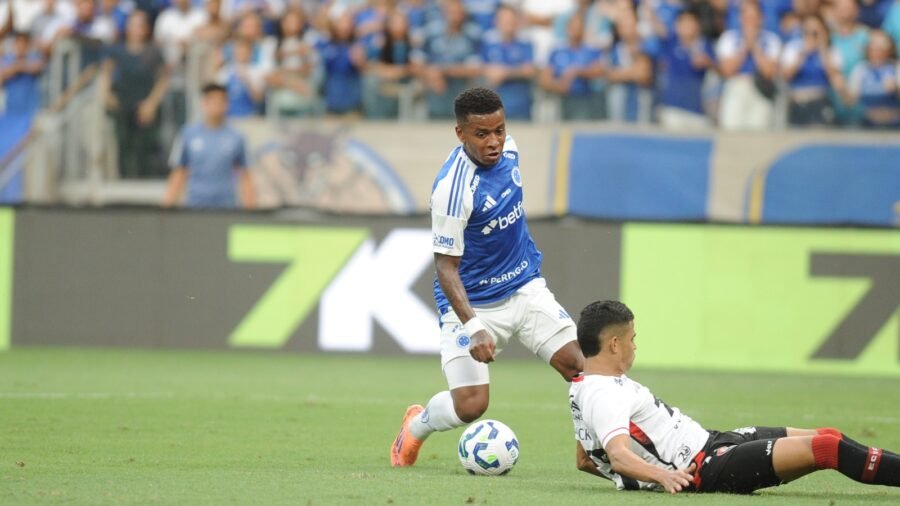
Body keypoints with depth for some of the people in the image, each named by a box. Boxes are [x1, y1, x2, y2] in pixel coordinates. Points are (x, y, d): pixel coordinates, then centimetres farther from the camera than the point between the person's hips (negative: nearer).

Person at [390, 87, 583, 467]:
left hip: (525, 289, 6)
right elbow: (446, 266, -23)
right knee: (470, 405, -13)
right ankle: (416, 426, 19)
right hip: (472, 303, -6)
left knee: (581, 367, -8)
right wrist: (473, 327, -33)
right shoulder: (451, 189, -26)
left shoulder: (507, 149, -4)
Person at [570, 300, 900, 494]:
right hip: (702, 468, -11)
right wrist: (662, 475, -48)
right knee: (825, 448, -18)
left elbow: (584, 460, 24)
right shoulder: (603, 396, -17)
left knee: (828, 436, 7)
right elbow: (618, 456, -31)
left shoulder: (584, 390, 14)